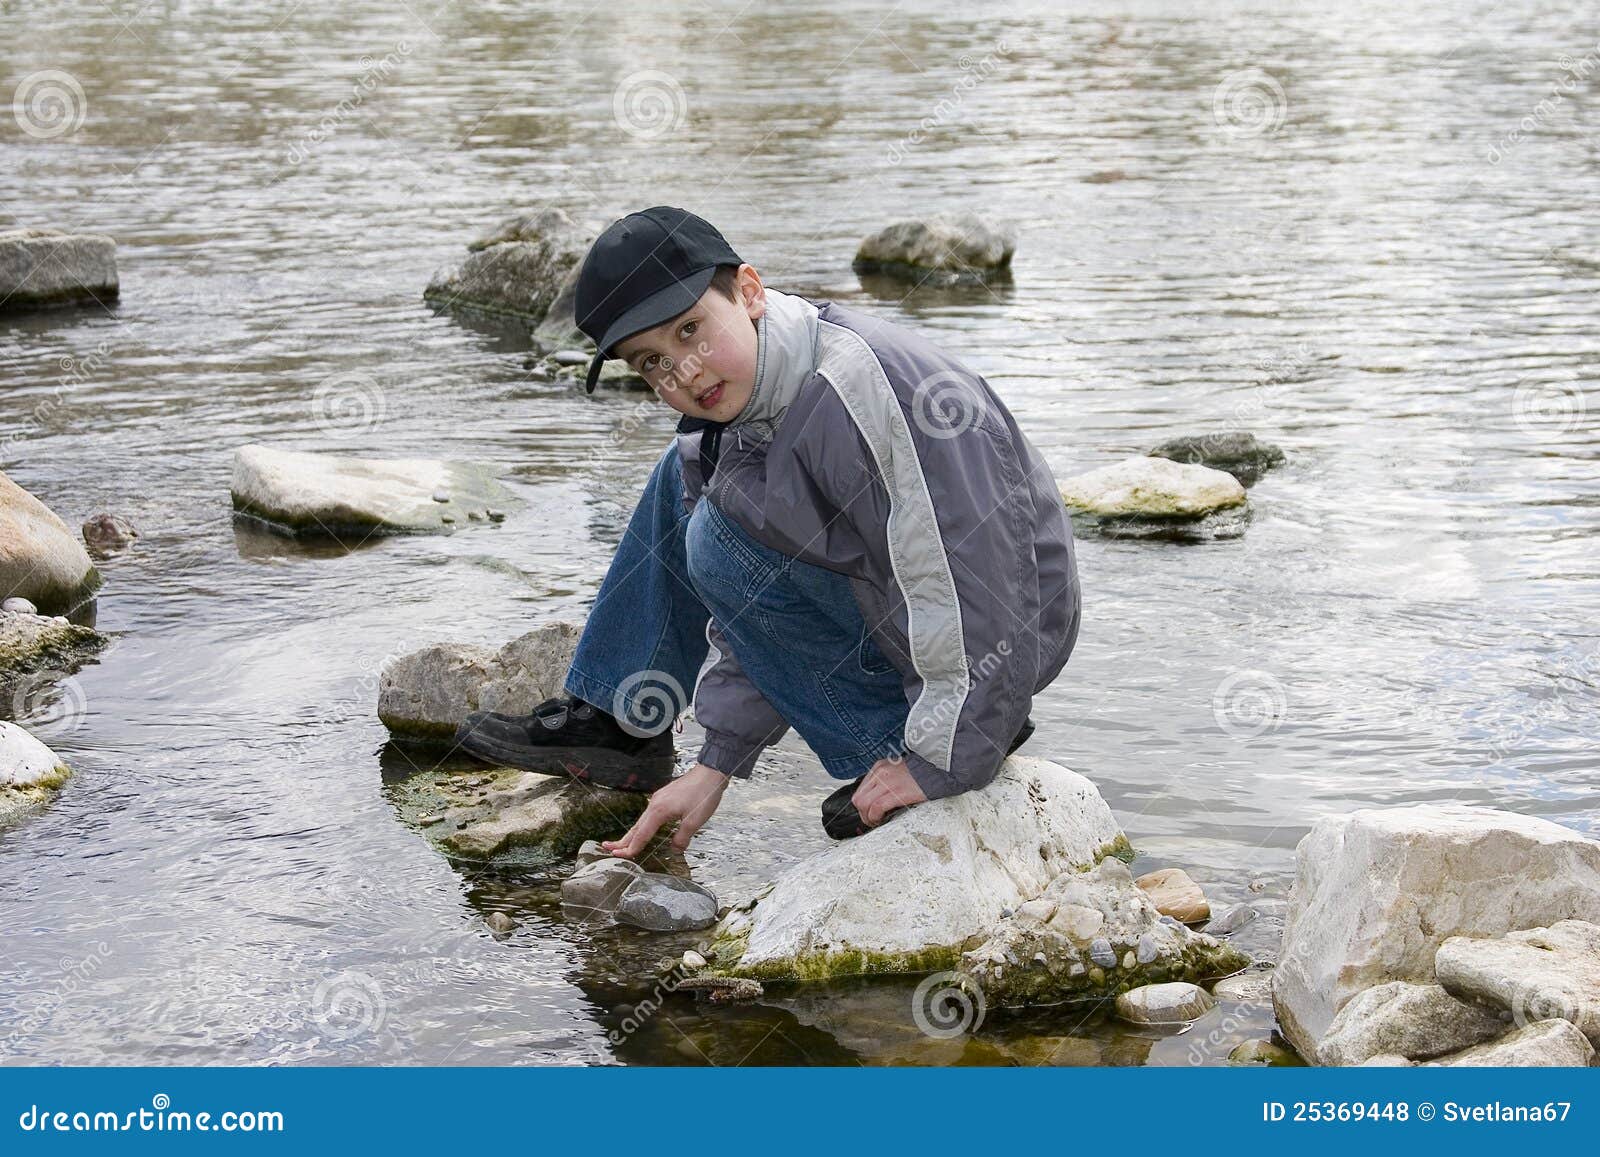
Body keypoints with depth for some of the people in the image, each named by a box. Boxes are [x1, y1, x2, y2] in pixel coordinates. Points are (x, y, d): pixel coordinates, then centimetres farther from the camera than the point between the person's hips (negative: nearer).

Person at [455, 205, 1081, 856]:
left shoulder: (861, 388, -30)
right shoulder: (737, 403, -1)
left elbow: (966, 573, -31)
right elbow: (751, 610, 5)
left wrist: (939, 760, -25)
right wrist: (717, 765, 0)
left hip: (1009, 626, -9)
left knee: (721, 542, -18)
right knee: (688, 478, 13)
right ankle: (619, 722, 20)